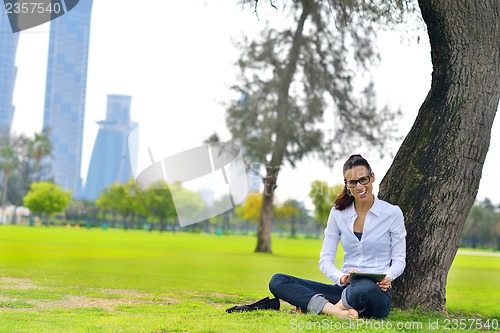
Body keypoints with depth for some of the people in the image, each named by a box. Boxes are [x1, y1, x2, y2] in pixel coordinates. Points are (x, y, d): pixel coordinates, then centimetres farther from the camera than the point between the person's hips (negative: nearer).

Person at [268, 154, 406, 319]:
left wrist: (387, 277, -18)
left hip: (376, 292, -4)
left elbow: (399, 259, 5)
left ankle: (314, 305, -19)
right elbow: (325, 259, 6)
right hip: (344, 288, 4)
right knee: (277, 281, -15)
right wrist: (341, 278, -16)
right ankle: (336, 311, -32)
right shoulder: (338, 213, 10)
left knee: (364, 288, -44)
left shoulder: (392, 213, 2)